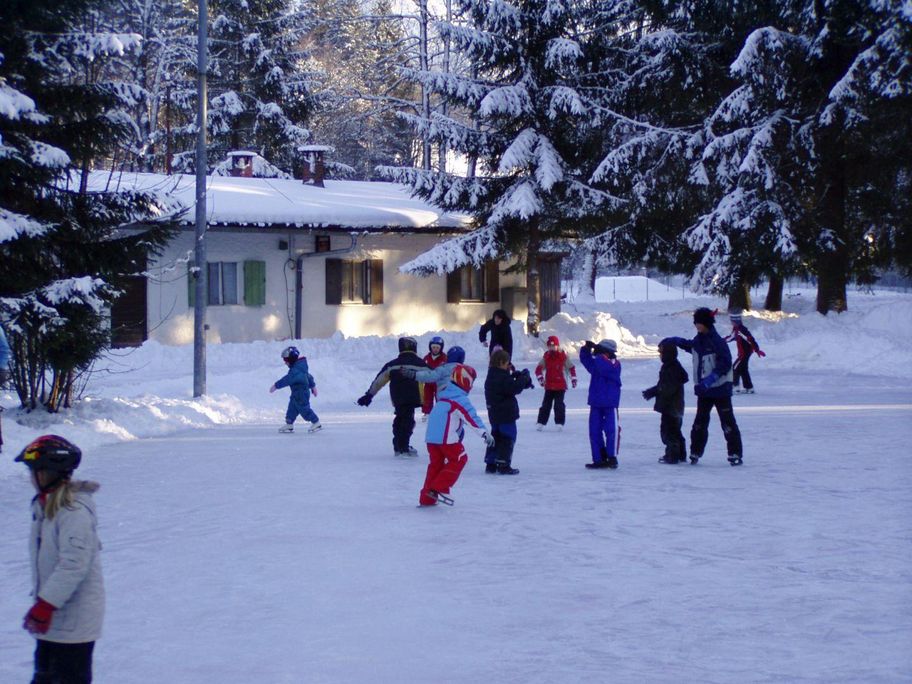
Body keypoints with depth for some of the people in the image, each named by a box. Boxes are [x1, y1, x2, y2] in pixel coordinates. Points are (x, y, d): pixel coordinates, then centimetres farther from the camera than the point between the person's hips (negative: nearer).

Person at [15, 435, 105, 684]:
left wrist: (45, 605, -25)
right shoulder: (44, 505, 8)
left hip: (74, 618, -9)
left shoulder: (75, 511, -22)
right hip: (51, 613, 10)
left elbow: (73, 565, -26)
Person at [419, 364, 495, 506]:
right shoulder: (460, 400, -10)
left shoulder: (445, 395, 17)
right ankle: (439, 488, -3)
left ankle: (426, 498, 14)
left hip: (431, 436, 8)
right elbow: (472, 417, -19)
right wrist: (484, 433, -24)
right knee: (458, 460, 5)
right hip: (447, 437, -8)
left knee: (436, 463, 15)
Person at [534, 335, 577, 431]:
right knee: (546, 404, 4)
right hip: (549, 386, 3)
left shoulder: (564, 357, -6)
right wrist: (540, 377, -13)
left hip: (561, 386, -3)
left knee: (559, 404, -6)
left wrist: (573, 378, -1)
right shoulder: (546, 357, 1)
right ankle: (541, 422, 7)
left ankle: (560, 422, 1)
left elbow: (571, 367, 3)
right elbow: (539, 368, 3)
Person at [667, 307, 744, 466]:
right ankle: (695, 452, 18)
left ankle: (735, 453, 0)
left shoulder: (717, 341, -16)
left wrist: (712, 378, -26)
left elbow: (725, 363, -20)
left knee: (727, 422, -4)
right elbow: (689, 346, 31)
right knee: (700, 421, 11)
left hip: (720, 388, -7)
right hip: (703, 389, 7)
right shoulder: (698, 341, 7)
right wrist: (676, 341, 20)